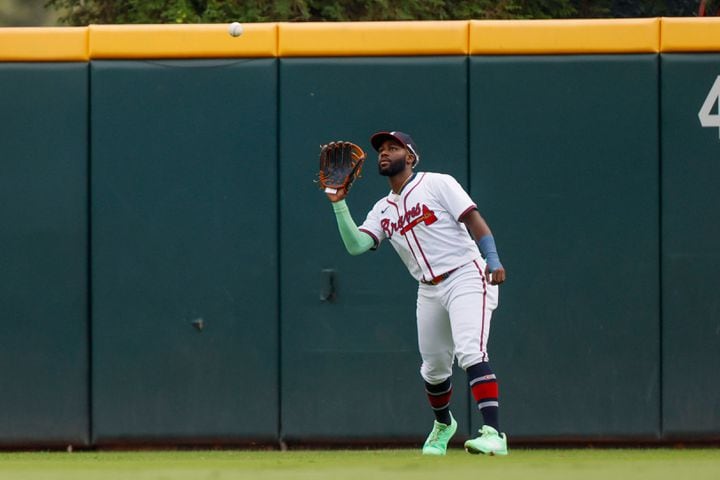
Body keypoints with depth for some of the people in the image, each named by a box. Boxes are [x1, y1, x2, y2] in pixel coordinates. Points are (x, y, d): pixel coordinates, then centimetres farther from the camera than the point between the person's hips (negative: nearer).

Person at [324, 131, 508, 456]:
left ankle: (493, 433, -32)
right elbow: (356, 245, 1)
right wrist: (339, 205, -7)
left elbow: (473, 219, -11)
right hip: (429, 291, 7)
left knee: (470, 353, -23)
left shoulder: (437, 184, -2)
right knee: (433, 367, 12)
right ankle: (443, 424, 41)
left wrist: (493, 258, -24)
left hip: (466, 277, -7)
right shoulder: (383, 210, 14)